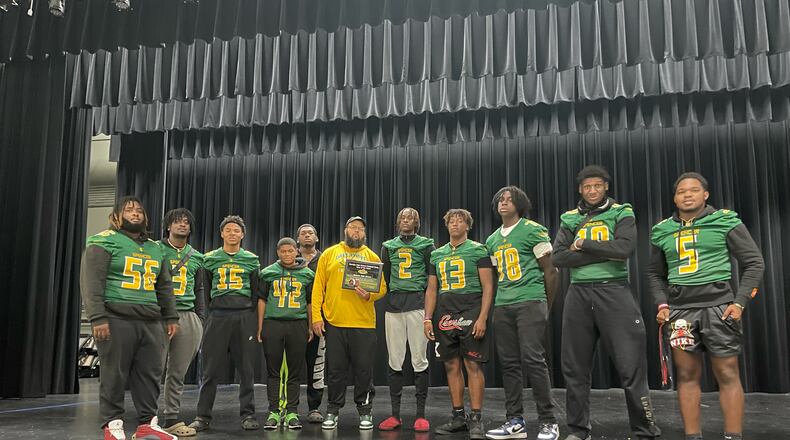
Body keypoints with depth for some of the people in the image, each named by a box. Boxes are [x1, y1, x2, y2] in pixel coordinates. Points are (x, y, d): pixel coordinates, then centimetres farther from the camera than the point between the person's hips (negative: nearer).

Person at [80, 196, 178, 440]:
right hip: (117, 319, -5)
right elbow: (91, 282, -7)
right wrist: (97, 318, -16)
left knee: (150, 373, 4)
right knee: (114, 374, -1)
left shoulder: (155, 248, 20)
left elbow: (164, 286, 23)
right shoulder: (104, 242, 1)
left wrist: (171, 317, 15)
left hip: (151, 321, 6)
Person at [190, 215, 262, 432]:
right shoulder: (210, 259, 10)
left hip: (245, 317, 0)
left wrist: (252, 315, 6)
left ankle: (248, 414, 11)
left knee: (246, 369, 3)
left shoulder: (251, 260, 10)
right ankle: (202, 416, 7)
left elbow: (256, 292, 12)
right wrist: (209, 312, 6)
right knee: (211, 369, 0)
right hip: (217, 316, 0)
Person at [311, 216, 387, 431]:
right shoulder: (329, 254, 8)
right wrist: (316, 316, -3)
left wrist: (369, 295, -16)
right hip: (334, 323, 0)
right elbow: (318, 287, 4)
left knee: (364, 370, 5)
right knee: (335, 369, 8)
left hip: (364, 323, 0)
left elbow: (382, 287, 5)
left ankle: (365, 411, 18)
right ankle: (332, 411, 20)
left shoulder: (372, 257, 9)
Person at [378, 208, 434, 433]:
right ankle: (395, 414, 9)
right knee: (394, 361, 3)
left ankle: (420, 414, 2)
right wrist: (389, 299, 11)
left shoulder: (426, 245, 7)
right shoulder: (388, 246, 16)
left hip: (417, 303, -3)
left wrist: (427, 300, -3)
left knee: (420, 360, -4)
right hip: (393, 305, 3)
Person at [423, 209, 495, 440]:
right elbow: (431, 289, 16)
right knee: (451, 365, 7)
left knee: (473, 365, -5)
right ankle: (458, 416, 16)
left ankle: (476, 419, 1)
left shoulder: (478, 250, 2)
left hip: (471, 313, -5)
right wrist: (427, 318, 7)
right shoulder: (437, 255, 16)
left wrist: (482, 317, -13)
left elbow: (488, 287, -4)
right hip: (445, 315, 5)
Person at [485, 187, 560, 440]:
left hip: (530, 302, -6)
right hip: (502, 306, 6)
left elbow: (550, 271, 0)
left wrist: (547, 307, 3)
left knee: (533, 359, -11)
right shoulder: (492, 240, 16)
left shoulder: (534, 230, -1)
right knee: (509, 363, 5)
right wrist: (500, 301, 14)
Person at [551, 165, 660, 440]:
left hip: (613, 292, -3)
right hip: (578, 294, 3)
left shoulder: (622, 213, 4)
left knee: (631, 367, -4)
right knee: (575, 367, 8)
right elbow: (558, 258, -4)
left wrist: (583, 245, -8)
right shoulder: (569, 219, 11)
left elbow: (624, 248, -14)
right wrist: (604, 254, -12)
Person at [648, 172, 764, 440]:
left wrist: (740, 301, -8)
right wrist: (662, 303, 3)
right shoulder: (662, 231, 10)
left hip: (717, 305, -2)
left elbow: (754, 263, 1)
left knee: (727, 375, 0)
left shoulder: (726, 222, 1)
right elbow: (655, 274, 18)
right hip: (679, 309, 3)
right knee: (687, 375, 4)